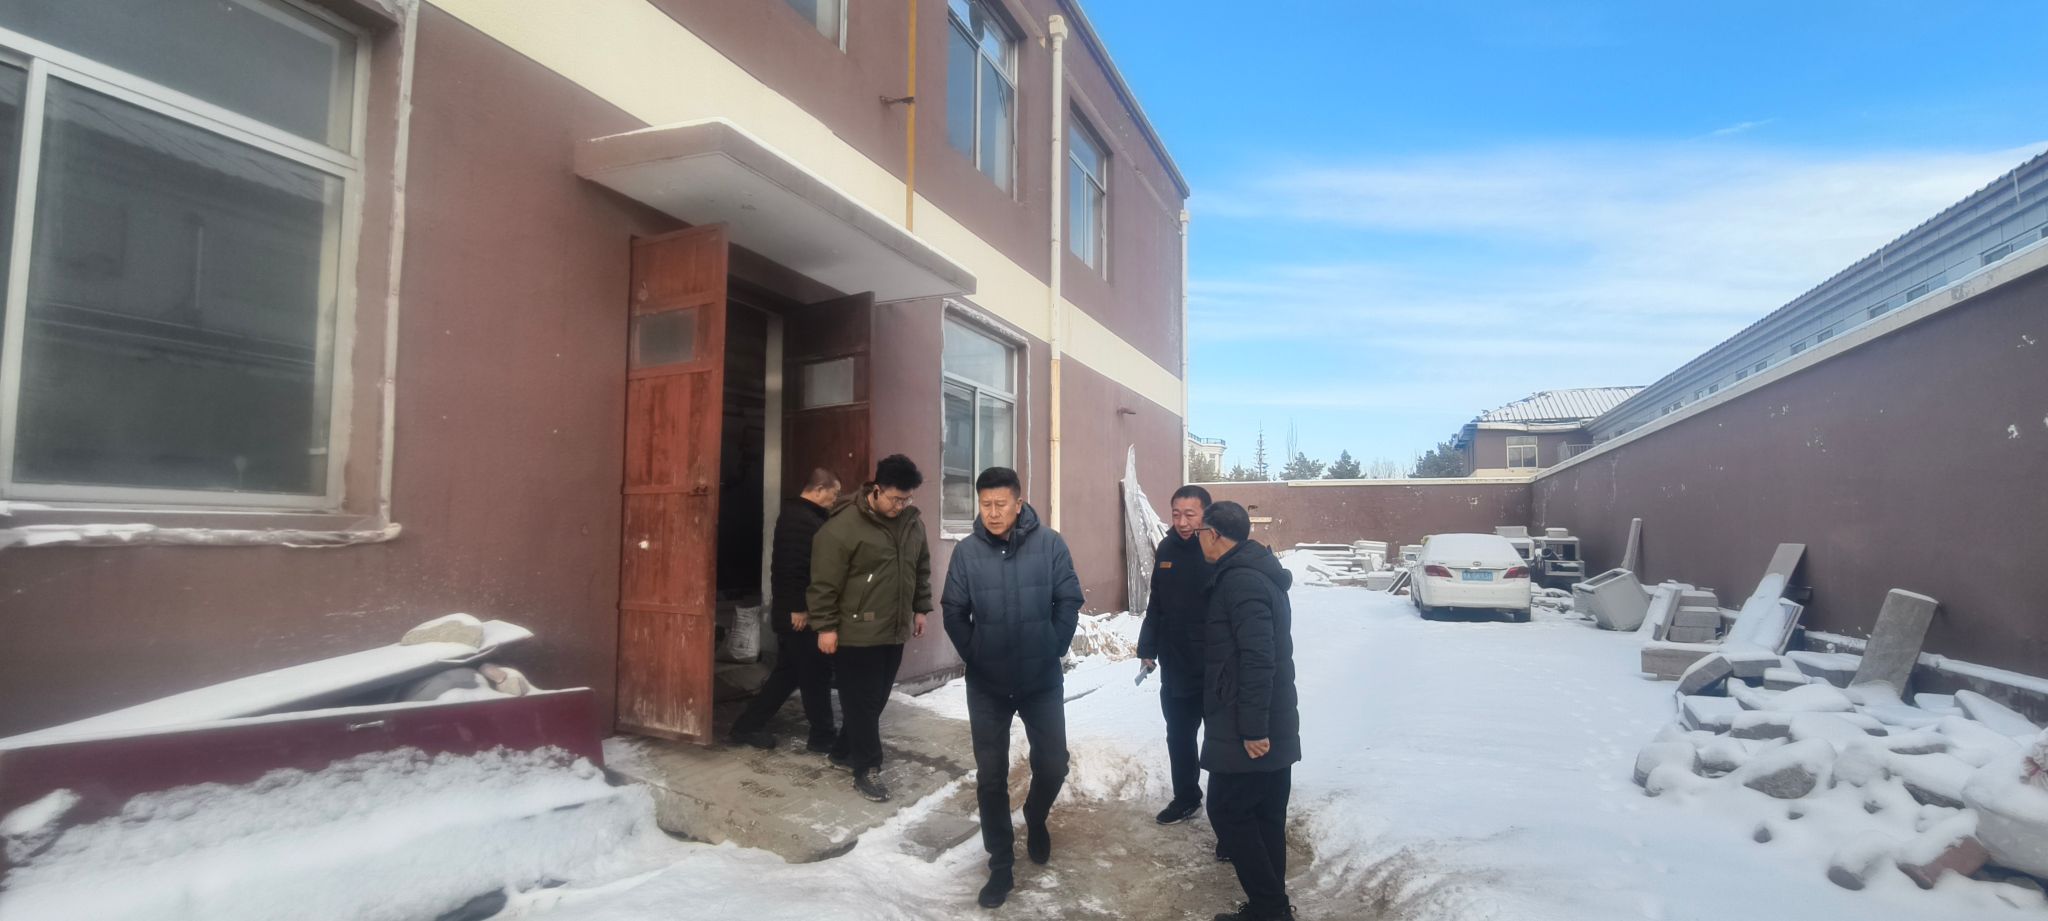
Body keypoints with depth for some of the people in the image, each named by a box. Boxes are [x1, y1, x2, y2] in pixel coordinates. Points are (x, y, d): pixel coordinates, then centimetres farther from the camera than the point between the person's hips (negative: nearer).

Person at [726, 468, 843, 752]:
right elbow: (796, 567, -26)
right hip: (799, 614, -11)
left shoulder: (795, 515, 16)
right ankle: (823, 736, 13)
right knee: (816, 674, 1)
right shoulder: (803, 520, -18)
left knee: (788, 672, 16)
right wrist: (799, 608, -22)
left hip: (790, 610, 11)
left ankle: (746, 727, 22)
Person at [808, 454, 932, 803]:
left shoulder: (913, 522, 4)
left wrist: (921, 608, 17)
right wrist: (825, 627, -13)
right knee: (862, 702, 1)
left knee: (876, 699, 16)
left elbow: (922, 568, 18)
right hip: (856, 634, -7)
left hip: (895, 631, 7)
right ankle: (867, 768, 14)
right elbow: (824, 582, -14)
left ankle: (845, 752, 33)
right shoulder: (843, 526, -17)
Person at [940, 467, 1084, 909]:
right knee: (991, 777, 7)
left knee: (1052, 765, 8)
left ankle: (1035, 819, 42)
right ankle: (1001, 866, 23)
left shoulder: (1050, 543, -11)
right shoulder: (966, 551, -8)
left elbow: (1069, 602, -4)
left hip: (1043, 681, 0)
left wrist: (1052, 654, -4)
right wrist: (975, 658, -1)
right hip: (986, 685, 1)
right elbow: (954, 613, 0)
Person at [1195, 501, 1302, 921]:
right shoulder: (1257, 572, 14)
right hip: (1273, 725, 10)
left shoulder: (1240, 580, -18)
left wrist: (1252, 727, -24)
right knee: (1266, 815, 14)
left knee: (1228, 812, -1)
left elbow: (1257, 659, -25)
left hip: (1246, 729, -10)